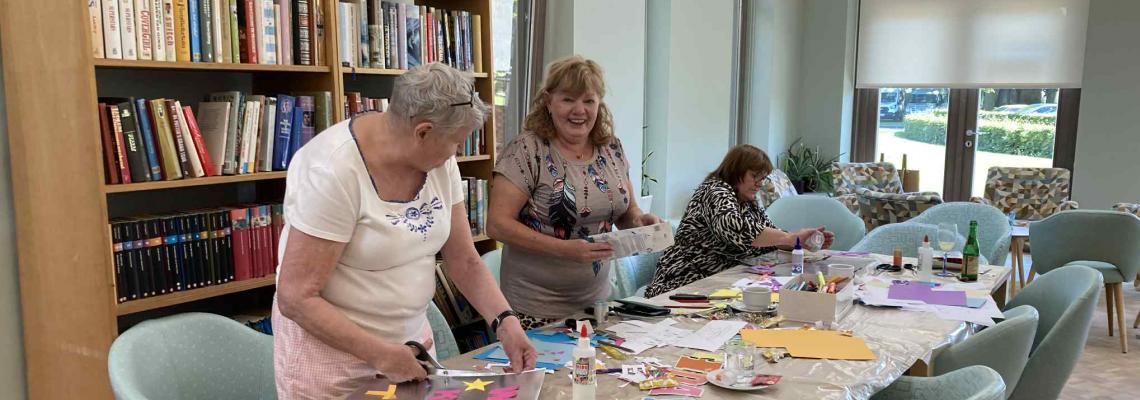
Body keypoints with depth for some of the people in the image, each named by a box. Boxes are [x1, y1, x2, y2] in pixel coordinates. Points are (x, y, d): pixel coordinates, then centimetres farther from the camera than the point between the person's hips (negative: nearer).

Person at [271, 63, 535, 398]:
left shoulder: (438, 156, -6)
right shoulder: (334, 170, -25)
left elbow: (465, 261, 0)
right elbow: (296, 298, -23)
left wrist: (505, 322, -12)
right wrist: (380, 354, -24)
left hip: (410, 339, 6)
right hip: (330, 348, -6)